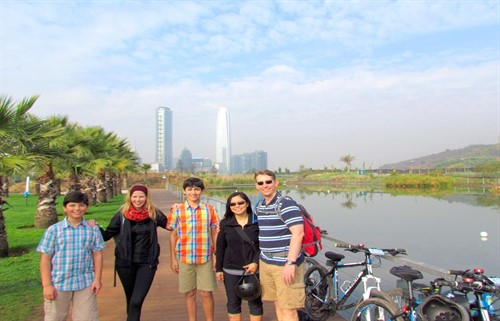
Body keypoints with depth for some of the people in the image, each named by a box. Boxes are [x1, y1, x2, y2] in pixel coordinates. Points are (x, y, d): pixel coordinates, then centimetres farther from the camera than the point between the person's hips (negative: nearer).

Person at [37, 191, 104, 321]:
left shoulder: (93, 230, 0)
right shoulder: (53, 230, -4)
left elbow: (97, 255, 2)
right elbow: (45, 259, -3)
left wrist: (97, 279, -2)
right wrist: (47, 285, -6)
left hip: (85, 284, 1)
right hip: (58, 284, -1)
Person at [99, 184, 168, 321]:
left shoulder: (154, 213, -4)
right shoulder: (122, 214, -4)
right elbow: (107, 235, 2)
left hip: (147, 263, -1)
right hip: (126, 263, 1)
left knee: (137, 301, -9)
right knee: (131, 300, 17)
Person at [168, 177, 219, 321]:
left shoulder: (210, 209, -1)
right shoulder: (176, 210, 0)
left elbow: (214, 234, 3)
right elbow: (173, 235, 4)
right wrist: (173, 258, 2)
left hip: (205, 258, 0)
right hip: (184, 258, 1)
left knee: (206, 293, 6)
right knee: (189, 293, 12)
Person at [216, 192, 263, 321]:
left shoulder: (257, 221, -4)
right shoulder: (225, 223, 2)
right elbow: (220, 248, 5)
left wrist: (256, 262, -14)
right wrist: (218, 269, 4)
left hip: (253, 269, -1)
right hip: (231, 271, 2)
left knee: (255, 303, 8)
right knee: (233, 304, 10)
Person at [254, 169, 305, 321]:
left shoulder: (286, 203, -13)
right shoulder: (259, 206, 12)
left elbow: (298, 233, -21)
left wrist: (291, 262, -25)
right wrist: (257, 260, 21)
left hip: (285, 264, -7)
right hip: (266, 263, 8)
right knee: (277, 304, 17)